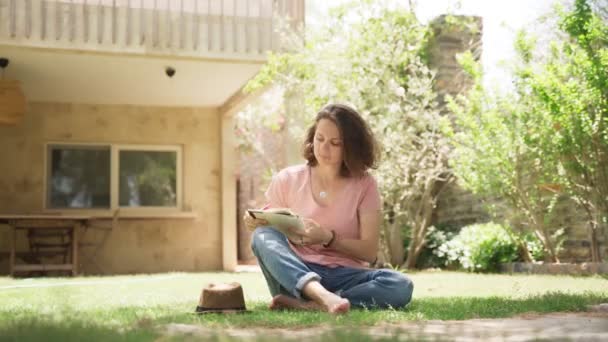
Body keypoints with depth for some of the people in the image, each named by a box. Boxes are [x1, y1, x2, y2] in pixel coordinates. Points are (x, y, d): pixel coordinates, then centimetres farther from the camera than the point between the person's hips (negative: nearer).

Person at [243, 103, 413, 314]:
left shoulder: (364, 185, 3)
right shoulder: (287, 180, 6)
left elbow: (369, 252, -2)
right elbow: (270, 234, 8)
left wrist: (328, 239, -18)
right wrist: (257, 222, -14)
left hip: (343, 277, 0)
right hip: (293, 275, 0)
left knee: (401, 286, -29)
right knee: (264, 235, -29)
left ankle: (304, 304, -38)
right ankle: (323, 297, -52)